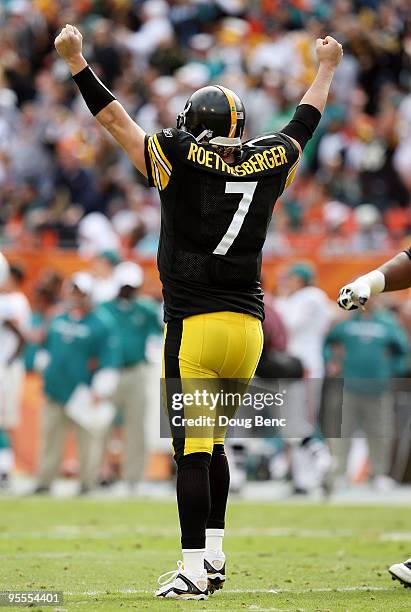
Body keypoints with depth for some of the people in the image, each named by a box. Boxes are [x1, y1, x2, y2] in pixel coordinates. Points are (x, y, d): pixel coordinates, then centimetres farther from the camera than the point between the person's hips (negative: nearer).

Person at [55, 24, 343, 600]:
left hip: (194, 327, -5)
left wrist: (78, 62, 13)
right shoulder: (268, 163, 5)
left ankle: (194, 570, -8)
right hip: (248, 328, 5)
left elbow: (116, 120, 3)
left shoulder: (182, 159, -6)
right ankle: (214, 558, 20)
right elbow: (304, 122, 25)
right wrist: (326, 68, 42)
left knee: (193, 448, -6)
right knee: (212, 442, 18)